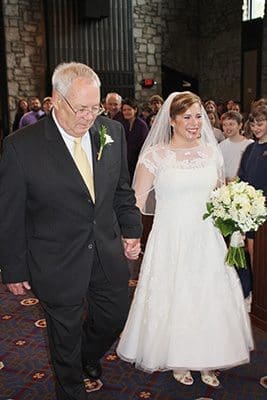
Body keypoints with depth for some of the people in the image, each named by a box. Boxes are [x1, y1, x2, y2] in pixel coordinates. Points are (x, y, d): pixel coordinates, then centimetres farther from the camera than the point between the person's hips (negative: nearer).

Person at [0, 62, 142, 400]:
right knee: (65, 337, 16)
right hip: (57, 266, -4)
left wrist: (131, 229, 7)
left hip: (109, 255, 4)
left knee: (114, 319, 22)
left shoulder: (112, 132, -4)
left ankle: (88, 356, 56)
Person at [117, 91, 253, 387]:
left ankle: (206, 361, 33)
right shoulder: (155, 155, -7)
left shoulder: (211, 152, 5)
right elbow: (137, 202, -7)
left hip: (207, 240, 4)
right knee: (172, 299, 9)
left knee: (210, 299, 11)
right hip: (170, 240, -3)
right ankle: (177, 361, 33)